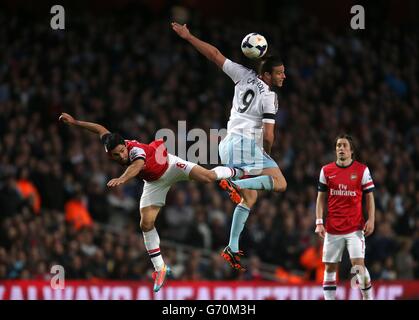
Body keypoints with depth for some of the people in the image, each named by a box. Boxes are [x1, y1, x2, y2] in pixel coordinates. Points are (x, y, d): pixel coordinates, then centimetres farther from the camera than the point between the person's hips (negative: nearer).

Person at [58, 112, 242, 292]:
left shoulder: (136, 149, -39)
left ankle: (234, 172, 10)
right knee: (146, 224, -7)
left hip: (170, 166, -6)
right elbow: (101, 129, 2)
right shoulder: (111, 147, -19)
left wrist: (122, 179, -81)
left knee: (208, 177, -26)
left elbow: (138, 164, -64)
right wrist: (75, 122, 9)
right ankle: (160, 269, 6)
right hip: (154, 182, 6)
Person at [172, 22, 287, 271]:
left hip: (229, 145, 8)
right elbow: (268, 135, -13)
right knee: (280, 184, -10)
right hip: (247, 144, -8)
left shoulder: (245, 76, 8)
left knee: (250, 198, 13)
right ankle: (235, 184, -25)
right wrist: (266, 155, 7)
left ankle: (232, 248, 6)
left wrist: (189, 37, 19)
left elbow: (215, 54, 10)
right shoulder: (269, 97, -9)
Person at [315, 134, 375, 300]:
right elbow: (321, 198, 10)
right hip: (332, 229, 2)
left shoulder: (362, 170, 1)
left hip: (355, 227, -2)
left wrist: (371, 220, -6)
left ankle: (368, 297, 2)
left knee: (358, 264, -12)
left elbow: (369, 197, 5)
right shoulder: (326, 171, 6)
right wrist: (319, 222, 1)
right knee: (330, 268, 3)